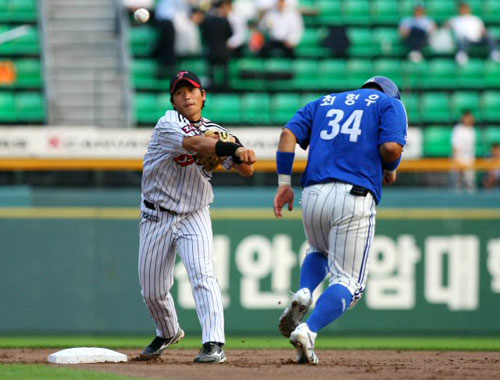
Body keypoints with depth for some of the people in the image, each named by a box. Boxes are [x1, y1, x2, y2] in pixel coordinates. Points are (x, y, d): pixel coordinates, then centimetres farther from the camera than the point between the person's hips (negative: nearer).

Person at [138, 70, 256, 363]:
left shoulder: (215, 132, 0)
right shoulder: (167, 125, -14)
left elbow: (246, 170, -6)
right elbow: (195, 144, -34)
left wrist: (243, 157, -30)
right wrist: (233, 149, -50)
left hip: (195, 216, 1)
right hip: (157, 217, -1)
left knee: (202, 274, -22)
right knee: (152, 292, 8)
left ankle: (214, 344, -27)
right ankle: (168, 333, 37)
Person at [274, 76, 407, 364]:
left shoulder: (323, 103, 26)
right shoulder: (390, 104, 13)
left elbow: (289, 134, 10)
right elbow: (391, 147, -5)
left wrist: (284, 182, 7)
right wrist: (390, 171, 15)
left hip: (313, 194, 5)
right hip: (355, 197, -4)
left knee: (320, 253, 33)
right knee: (348, 280, 1)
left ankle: (303, 293, 1)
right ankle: (308, 330, -23)